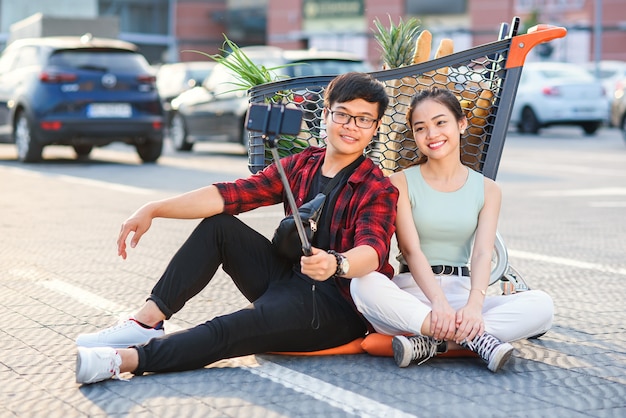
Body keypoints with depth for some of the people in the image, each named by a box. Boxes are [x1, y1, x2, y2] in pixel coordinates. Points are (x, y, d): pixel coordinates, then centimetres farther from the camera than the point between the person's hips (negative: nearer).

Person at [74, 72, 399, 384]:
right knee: (217, 226, -5)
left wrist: (335, 264, -54)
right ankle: (147, 322, -12)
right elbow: (229, 194, -5)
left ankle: (127, 359, -38)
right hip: (288, 280, 7)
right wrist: (153, 210, -16)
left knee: (228, 330, -30)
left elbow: (372, 251, -30)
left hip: (336, 307, -7)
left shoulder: (379, 191, -11)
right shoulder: (301, 165, 5)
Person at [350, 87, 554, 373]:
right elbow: (411, 250, -8)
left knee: (541, 305, -23)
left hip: (462, 292, 2)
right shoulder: (401, 183, 5)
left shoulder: (487, 189, 11)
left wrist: (474, 304, -25)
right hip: (412, 291, -2)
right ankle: (475, 338, -36)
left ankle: (429, 344, -31)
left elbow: (482, 253, -3)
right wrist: (439, 302, -27)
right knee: (364, 284, -36)